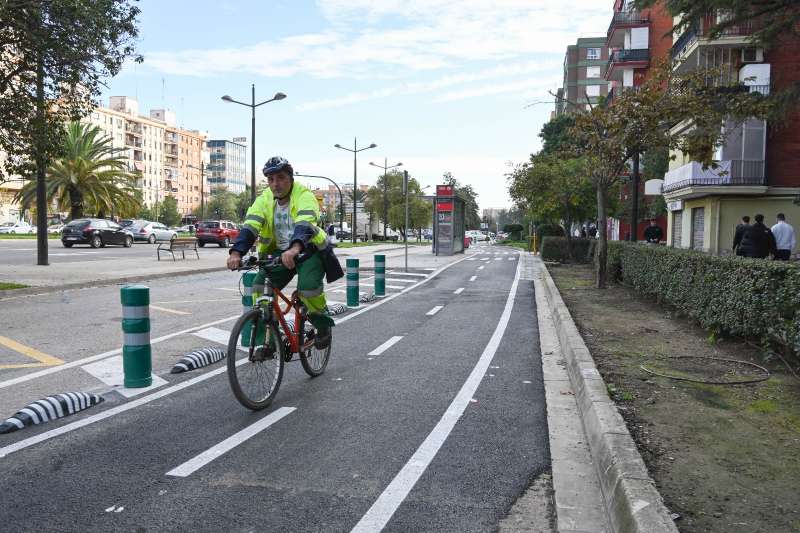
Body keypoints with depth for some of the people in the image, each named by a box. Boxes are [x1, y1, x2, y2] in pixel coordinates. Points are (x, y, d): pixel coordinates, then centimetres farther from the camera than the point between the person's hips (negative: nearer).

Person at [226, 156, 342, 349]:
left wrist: (295, 248, -58)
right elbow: (250, 226, -18)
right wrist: (236, 252, -36)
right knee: (260, 286, -14)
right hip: (280, 253, 5)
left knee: (308, 285, -29)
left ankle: (322, 322, 1)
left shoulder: (304, 196, -19)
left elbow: (305, 224, -38)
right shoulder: (264, 200, -4)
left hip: (310, 251, -5)